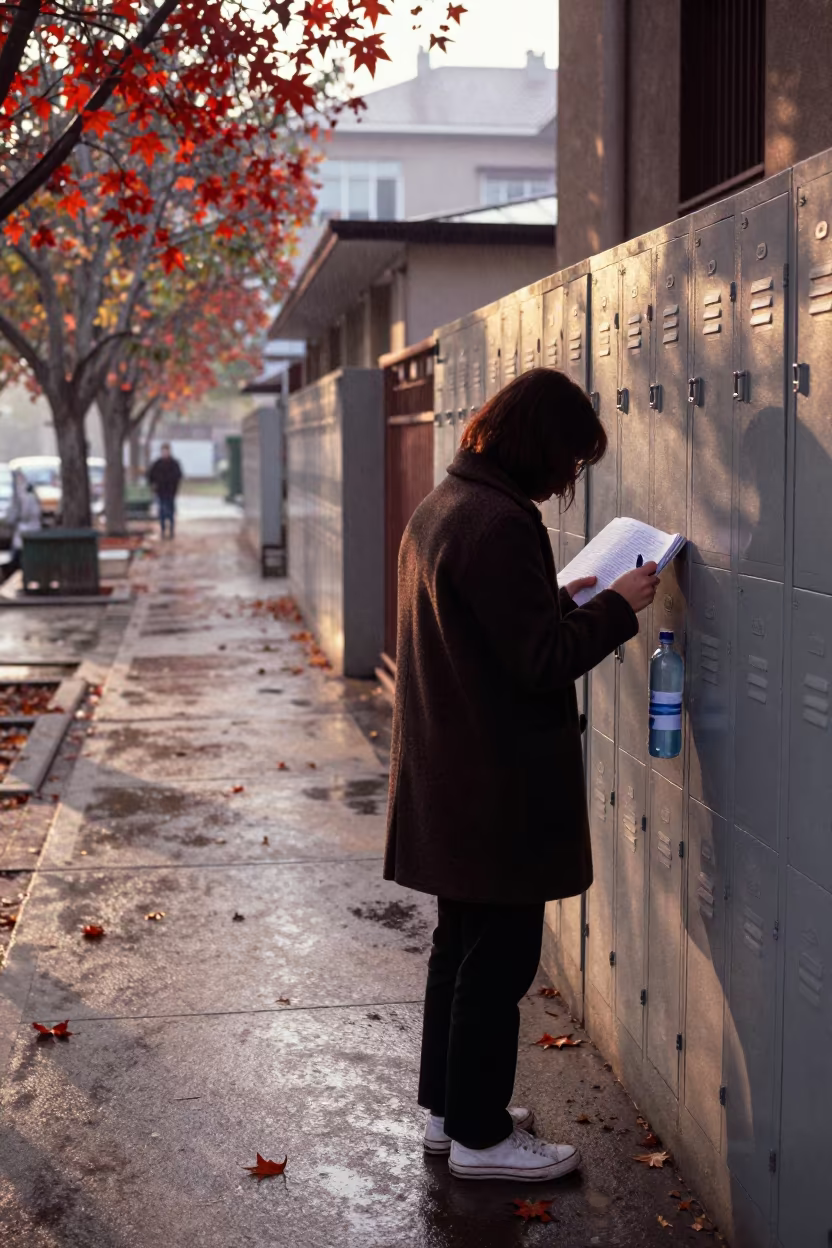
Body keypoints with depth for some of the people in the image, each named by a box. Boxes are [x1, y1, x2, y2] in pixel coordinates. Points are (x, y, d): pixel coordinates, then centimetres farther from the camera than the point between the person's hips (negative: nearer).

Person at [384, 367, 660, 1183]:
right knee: (498, 960, 3)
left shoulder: (437, 509, 10)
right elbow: (542, 659, -20)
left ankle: (448, 1108, 33)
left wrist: (559, 600, 13)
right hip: (499, 787, -10)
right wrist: (616, 605, -9)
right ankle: (478, 1136, 17)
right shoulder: (500, 524, -22)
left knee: (462, 947, 20)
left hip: (450, 779, 10)